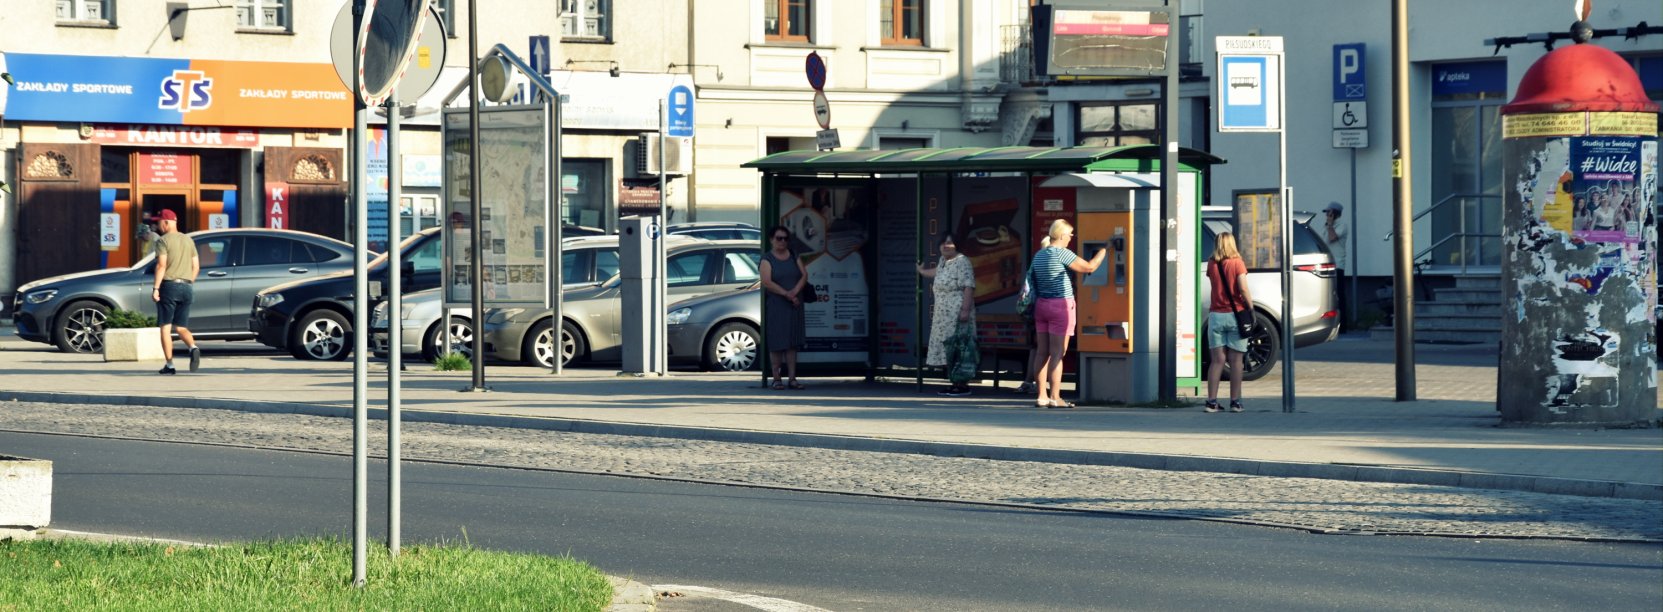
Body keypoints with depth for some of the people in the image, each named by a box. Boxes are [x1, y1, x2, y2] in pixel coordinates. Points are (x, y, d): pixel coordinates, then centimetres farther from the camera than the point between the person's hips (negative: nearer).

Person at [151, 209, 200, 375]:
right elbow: (196, 266, 13)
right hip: (186, 287, 6)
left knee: (166, 327, 1)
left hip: (169, 286, -6)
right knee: (182, 327, 10)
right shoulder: (188, 241, 14)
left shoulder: (163, 241, -5)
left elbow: (161, 265, -15)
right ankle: (193, 348, -19)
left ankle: (169, 365, -4)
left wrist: (156, 288, -15)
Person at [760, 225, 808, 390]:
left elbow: (804, 275, 4)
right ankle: (776, 379, -1)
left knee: (792, 343, 3)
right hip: (775, 305, -4)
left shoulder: (793, 256, 12)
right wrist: (786, 294, -19)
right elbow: (767, 282, -13)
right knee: (776, 343, -5)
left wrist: (795, 291, -13)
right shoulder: (767, 258, -2)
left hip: (794, 304, 4)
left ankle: (792, 379, 3)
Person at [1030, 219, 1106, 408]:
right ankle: (1055, 398, -7)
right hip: (1061, 305, -7)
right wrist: (1104, 250, -1)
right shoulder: (1061, 253, -12)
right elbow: (1089, 267, -12)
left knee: (1043, 352, 7)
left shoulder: (1039, 256, 11)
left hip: (1041, 305, 7)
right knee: (1057, 353, -6)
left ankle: (1042, 396, 7)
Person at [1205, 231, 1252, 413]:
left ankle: (1212, 401, -2)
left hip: (1216, 315, 3)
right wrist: (1251, 309, -4)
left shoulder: (1211, 265, 3)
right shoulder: (1237, 263, -6)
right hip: (1235, 315, -3)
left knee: (1217, 360, 4)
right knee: (1236, 360, 2)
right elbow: (1243, 290, -12)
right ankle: (1235, 401, 1)